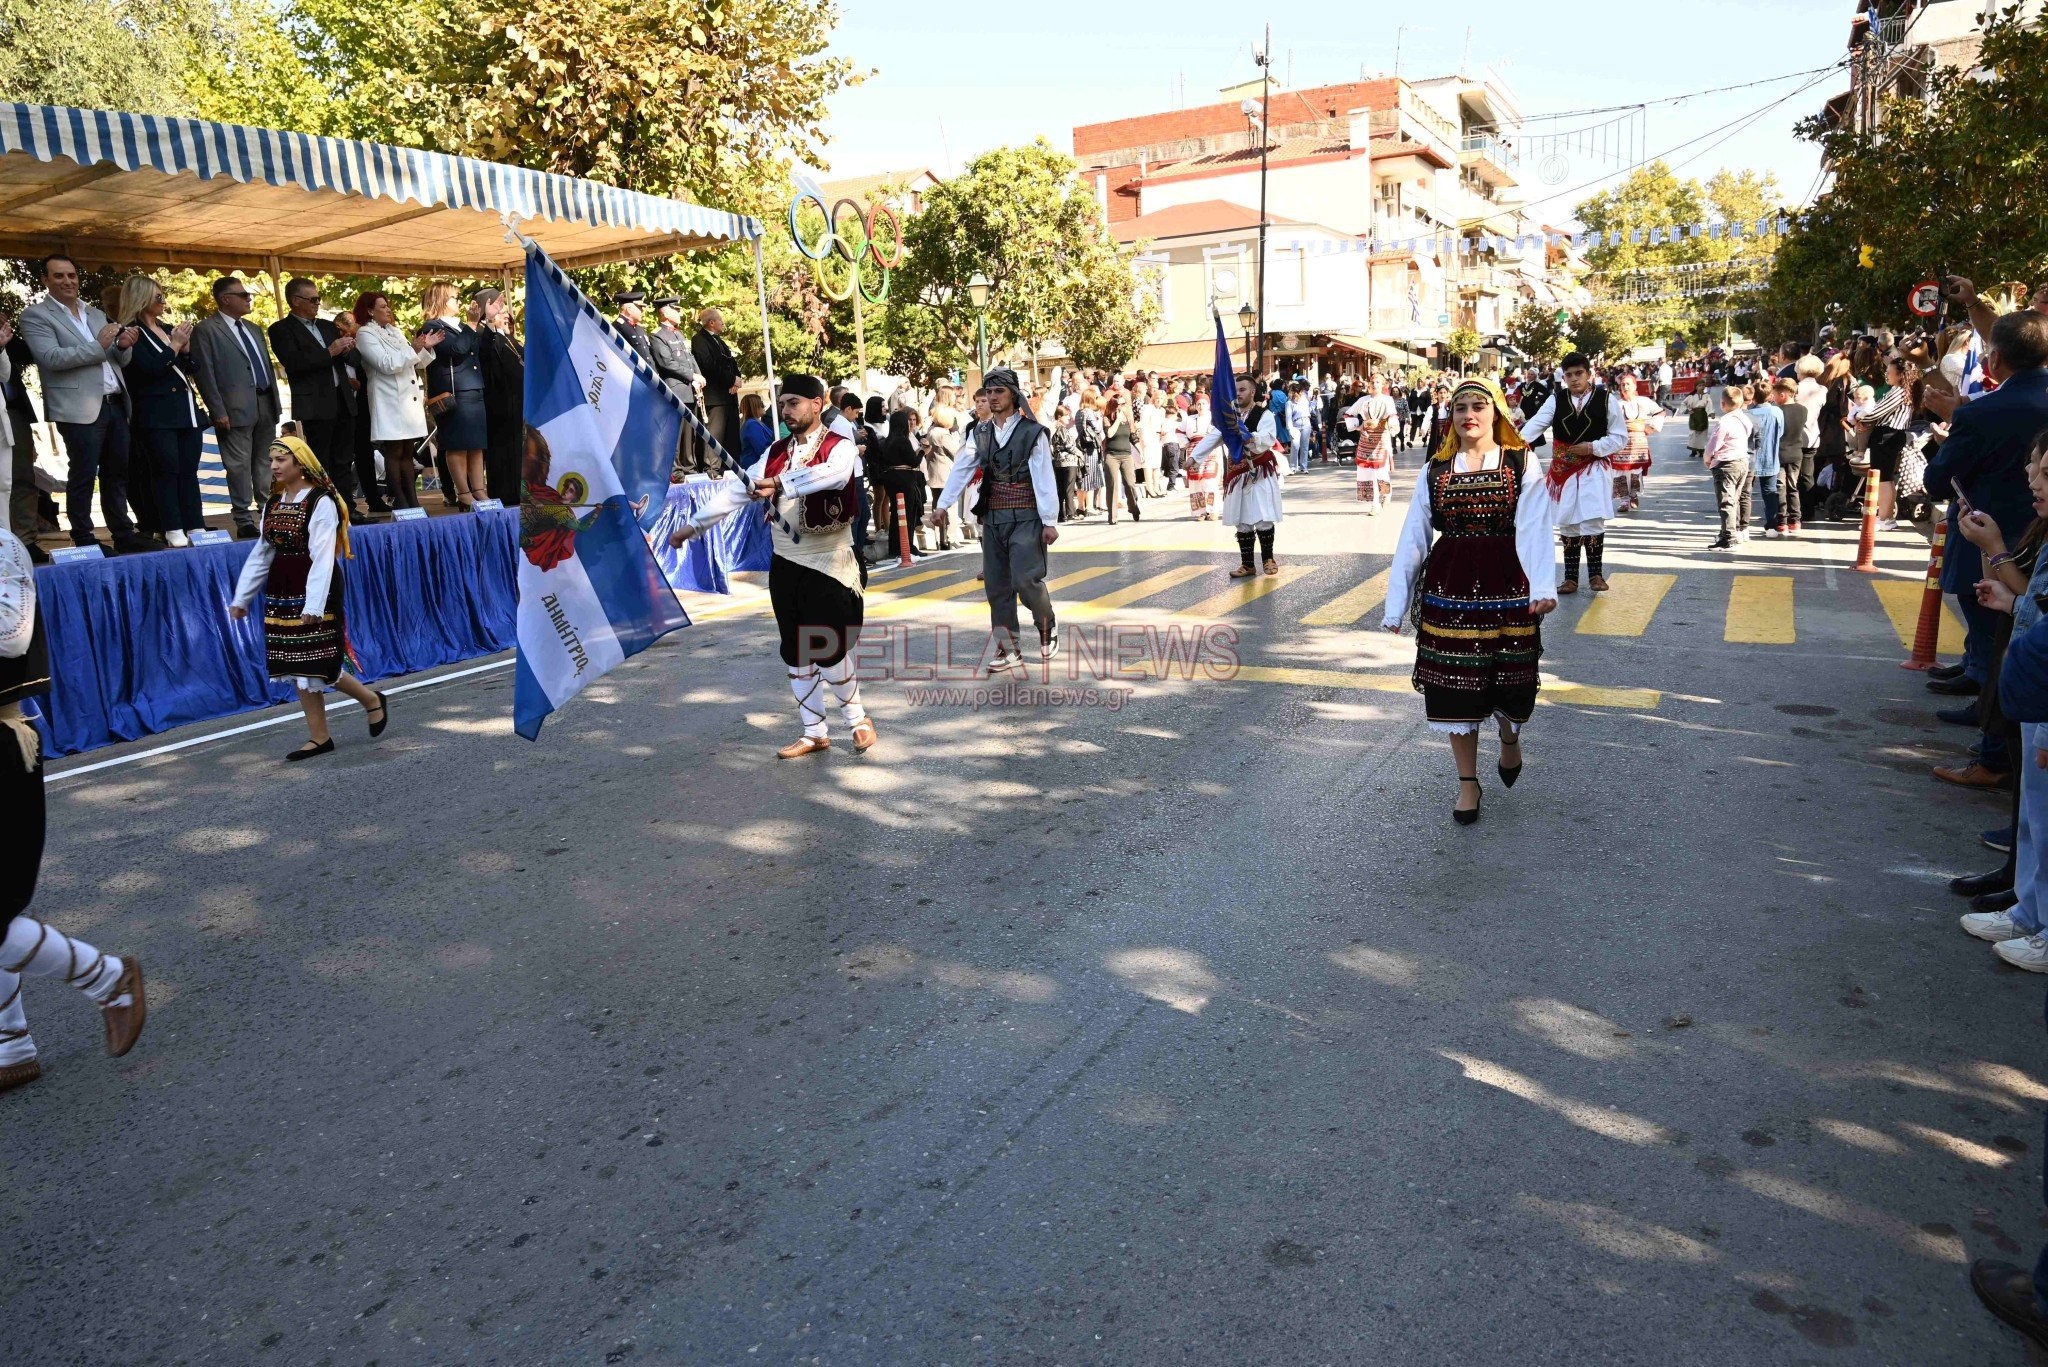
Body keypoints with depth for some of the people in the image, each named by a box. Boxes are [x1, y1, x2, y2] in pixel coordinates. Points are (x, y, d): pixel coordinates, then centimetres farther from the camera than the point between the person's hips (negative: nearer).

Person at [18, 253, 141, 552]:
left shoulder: (96, 314, 20)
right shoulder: (35, 316, 0)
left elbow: (119, 361, 19)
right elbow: (51, 358, -14)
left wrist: (123, 345, -4)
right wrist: (98, 346, -18)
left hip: (115, 404, 6)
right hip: (80, 409, -6)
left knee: (117, 474, 9)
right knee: (82, 477, -4)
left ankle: (124, 535, 14)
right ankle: (84, 542, 0)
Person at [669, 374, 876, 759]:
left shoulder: (840, 447, -8)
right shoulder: (777, 451, 9)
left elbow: (828, 475, -31)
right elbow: (738, 487, 4)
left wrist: (782, 484, -44)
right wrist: (695, 523, -2)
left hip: (827, 564, -6)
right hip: (785, 563, 6)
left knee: (828, 652, -7)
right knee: (795, 653, 9)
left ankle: (858, 719, 18)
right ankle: (814, 732, 21)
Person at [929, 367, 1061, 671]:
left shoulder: (1032, 432, -7)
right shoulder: (980, 433, 8)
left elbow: (1045, 478, -10)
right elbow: (961, 469, 0)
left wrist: (1050, 521, -12)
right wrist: (942, 504, -9)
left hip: (1025, 518, -5)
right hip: (992, 518, 5)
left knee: (1026, 580, -14)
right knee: (996, 585, 6)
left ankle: (1047, 626, 16)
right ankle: (1008, 649, 15)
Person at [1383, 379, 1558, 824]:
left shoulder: (1522, 466, -1)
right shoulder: (1434, 470, 5)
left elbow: (1533, 531, -12)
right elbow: (1413, 538, 2)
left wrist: (1543, 588, -27)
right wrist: (1397, 604, -2)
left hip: (1506, 587, -1)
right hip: (1449, 587, 2)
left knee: (1509, 680, 8)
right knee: (1454, 685, 5)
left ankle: (1510, 739, 44)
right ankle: (1467, 782, 19)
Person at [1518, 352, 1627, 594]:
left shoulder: (1606, 398, -1)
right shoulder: (1556, 399, 3)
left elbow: (1620, 437, 3)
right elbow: (1537, 421, -14)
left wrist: (1594, 447, -12)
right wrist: (1521, 439, -34)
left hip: (1595, 468, -2)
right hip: (1564, 469, 2)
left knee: (1593, 520, -12)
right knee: (1567, 523, 5)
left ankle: (1595, 573, 4)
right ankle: (1571, 577, 14)